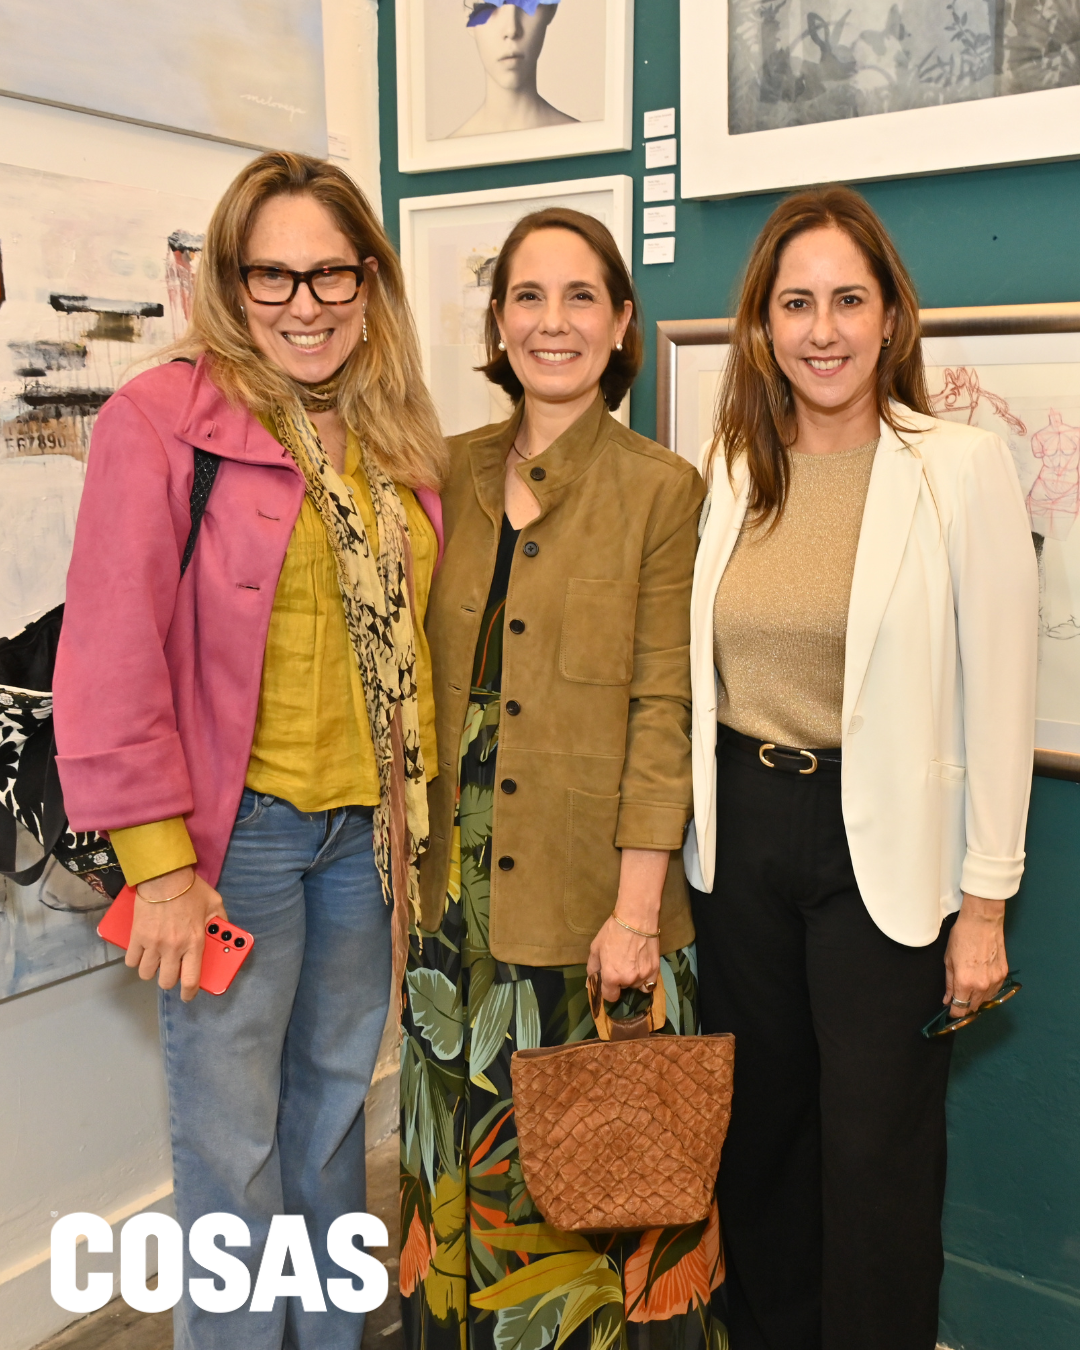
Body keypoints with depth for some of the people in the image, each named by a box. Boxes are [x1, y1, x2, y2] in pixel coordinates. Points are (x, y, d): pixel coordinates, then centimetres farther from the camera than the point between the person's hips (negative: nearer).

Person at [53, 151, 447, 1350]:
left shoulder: (394, 440, 8)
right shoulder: (163, 418, -10)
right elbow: (113, 657, -12)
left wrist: (418, 804, 8)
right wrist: (160, 866, -14)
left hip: (367, 829, 6)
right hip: (234, 833, -5)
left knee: (333, 1111, 20)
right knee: (232, 1148, 6)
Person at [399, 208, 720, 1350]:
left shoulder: (661, 488, -5)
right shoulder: (453, 473, 7)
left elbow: (660, 708, -9)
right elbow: (426, 683, 8)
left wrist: (636, 907, -13)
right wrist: (415, 869, 3)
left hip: (592, 900, -3)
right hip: (459, 890, 4)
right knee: (471, 1159, 17)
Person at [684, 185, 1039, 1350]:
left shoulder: (963, 467, -9)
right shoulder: (727, 472, 4)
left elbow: (999, 695, -8)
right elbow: (697, 674, 8)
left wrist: (984, 903, -7)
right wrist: (682, 841, 6)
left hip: (884, 844, -4)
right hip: (738, 828, 4)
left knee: (876, 1153, 8)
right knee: (757, 1125, 19)